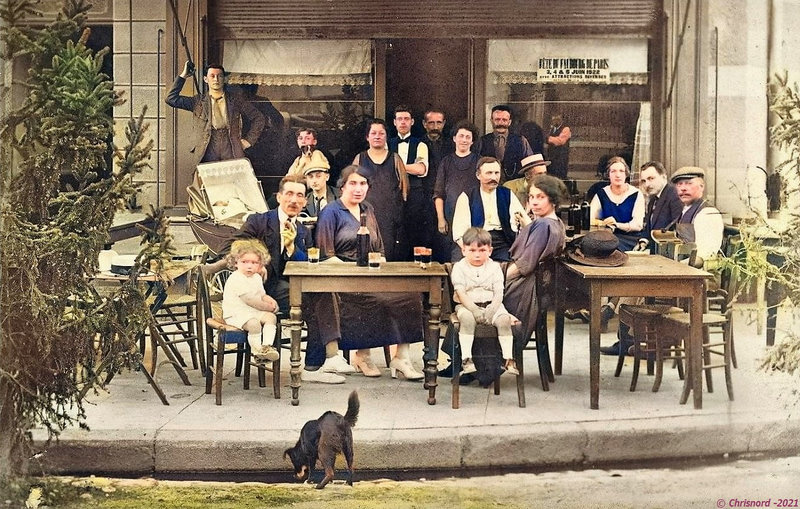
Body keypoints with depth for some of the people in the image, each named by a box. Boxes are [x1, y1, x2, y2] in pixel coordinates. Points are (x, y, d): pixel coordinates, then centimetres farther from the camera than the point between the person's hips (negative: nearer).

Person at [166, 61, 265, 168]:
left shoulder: (236, 100, 12)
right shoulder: (199, 101, 12)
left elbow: (258, 118, 16)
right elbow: (171, 99, 5)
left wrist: (249, 140, 8)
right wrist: (183, 76, 7)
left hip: (231, 153, 0)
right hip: (207, 153, 0)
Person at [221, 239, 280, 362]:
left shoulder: (257, 277, 13)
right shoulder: (236, 279, -16)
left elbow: (262, 295, 22)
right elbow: (249, 300, -20)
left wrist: (270, 300, -3)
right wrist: (268, 307, -13)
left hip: (254, 311, 8)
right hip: (235, 314, -8)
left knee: (271, 317, -15)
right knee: (254, 323, -33)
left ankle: (267, 346, -22)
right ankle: (257, 351, -18)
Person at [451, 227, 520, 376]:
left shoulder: (494, 267, 6)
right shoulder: (459, 267, 1)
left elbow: (498, 294, -1)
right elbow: (461, 293, -9)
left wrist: (490, 310, -19)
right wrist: (474, 310, -23)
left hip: (491, 305, 2)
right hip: (467, 306, -2)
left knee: (504, 319, -26)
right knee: (467, 318, -34)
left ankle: (508, 358, -21)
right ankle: (467, 359, -33)